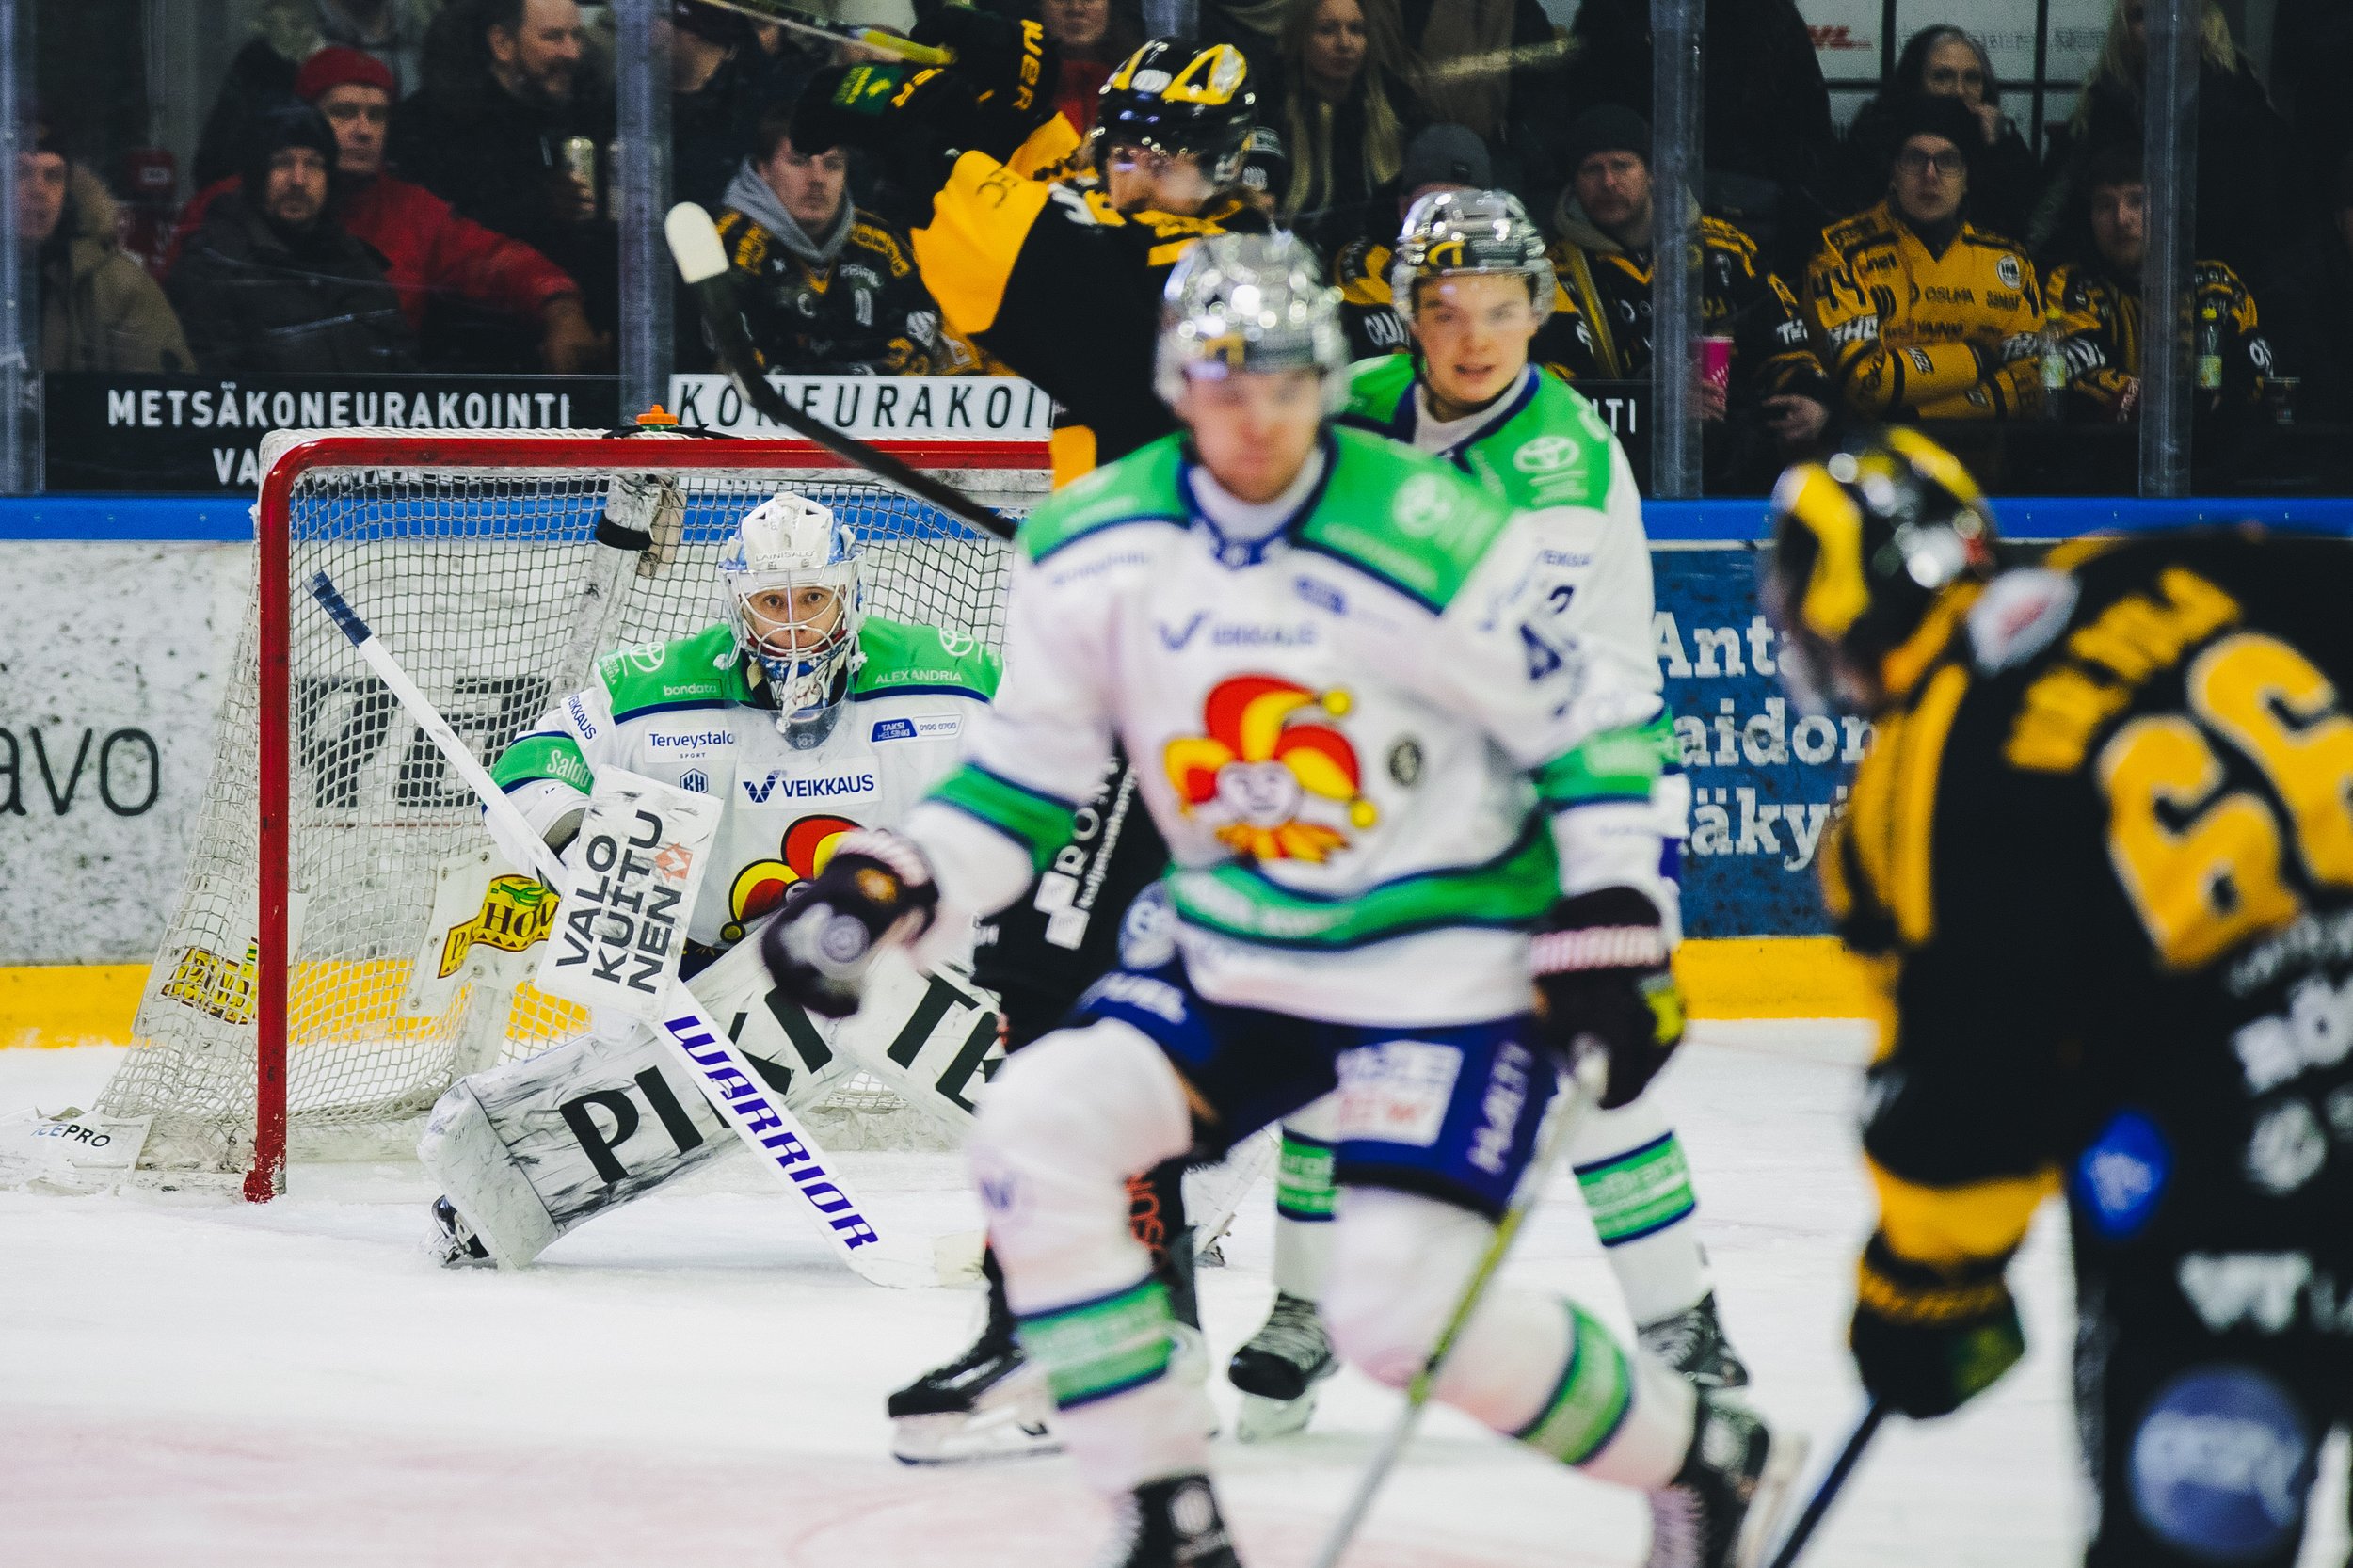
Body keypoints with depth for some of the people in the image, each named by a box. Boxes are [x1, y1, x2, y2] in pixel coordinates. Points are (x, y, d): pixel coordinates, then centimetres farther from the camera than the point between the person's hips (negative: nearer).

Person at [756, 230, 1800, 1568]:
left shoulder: (1431, 542, -19)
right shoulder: (1093, 551, -5)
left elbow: (1594, 721, -9)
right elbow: (1026, 774, 5)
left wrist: (1611, 929, -13)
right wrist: (889, 888, -9)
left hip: (1447, 960, -5)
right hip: (1228, 950, 6)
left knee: (1410, 1305, -16)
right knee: (1037, 1132, -15)